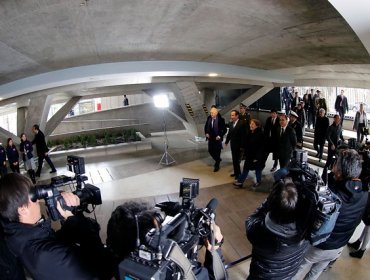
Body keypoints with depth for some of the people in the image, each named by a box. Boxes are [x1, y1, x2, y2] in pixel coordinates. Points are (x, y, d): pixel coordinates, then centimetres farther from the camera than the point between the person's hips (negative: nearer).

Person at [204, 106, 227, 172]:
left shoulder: (221, 119, -17)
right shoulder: (209, 118, -3)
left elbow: (224, 130, -11)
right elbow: (206, 126, 11)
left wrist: (220, 136, -18)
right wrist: (206, 133, -2)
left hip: (217, 139, -5)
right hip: (210, 138, 5)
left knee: (217, 152, 6)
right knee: (210, 151, 12)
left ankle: (217, 166, 25)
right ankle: (218, 159, 41)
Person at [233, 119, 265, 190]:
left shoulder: (260, 134, -20)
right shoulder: (250, 133, 3)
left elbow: (261, 147, -21)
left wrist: (257, 157, -20)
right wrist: (246, 153, 12)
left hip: (257, 156, -7)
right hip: (249, 155, 7)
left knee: (258, 169, 12)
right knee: (245, 168, 10)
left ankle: (258, 182, 32)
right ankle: (240, 182, 15)